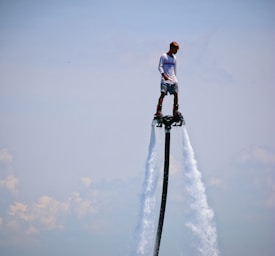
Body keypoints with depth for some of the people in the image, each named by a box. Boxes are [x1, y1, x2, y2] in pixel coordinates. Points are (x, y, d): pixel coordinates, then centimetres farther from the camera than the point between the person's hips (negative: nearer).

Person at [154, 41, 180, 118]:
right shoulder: (164, 56, -1)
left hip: (173, 79, 6)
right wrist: (164, 75, -23)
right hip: (165, 79, -6)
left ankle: (175, 110, 4)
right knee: (163, 94, -14)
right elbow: (160, 67, -9)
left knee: (176, 94, -4)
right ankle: (158, 111, -18)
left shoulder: (174, 58, 16)